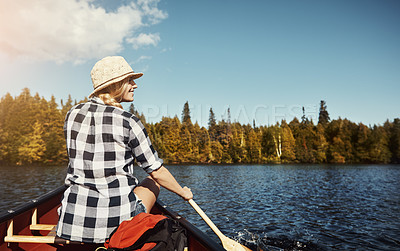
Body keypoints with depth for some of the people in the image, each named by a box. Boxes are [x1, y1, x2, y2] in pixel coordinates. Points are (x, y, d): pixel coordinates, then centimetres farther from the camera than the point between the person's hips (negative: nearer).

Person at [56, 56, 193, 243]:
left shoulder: (72, 114, 2)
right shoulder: (129, 122, -13)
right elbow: (157, 172, -7)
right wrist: (184, 193, 12)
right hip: (117, 221, -5)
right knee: (152, 182, 25)